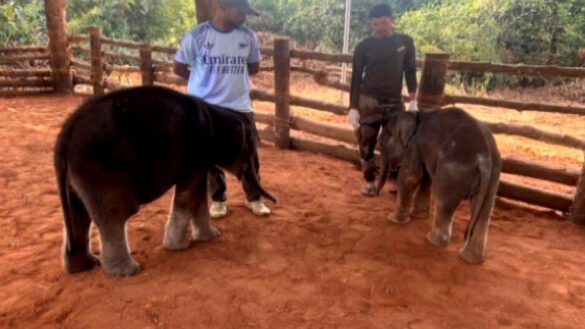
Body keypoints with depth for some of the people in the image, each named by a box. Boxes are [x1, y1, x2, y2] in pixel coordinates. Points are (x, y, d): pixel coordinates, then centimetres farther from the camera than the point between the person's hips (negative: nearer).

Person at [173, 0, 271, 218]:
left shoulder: (248, 36, -1)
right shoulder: (197, 36, -10)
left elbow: (254, 68, 13)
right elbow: (178, 67, 1)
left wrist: (231, 76, 4)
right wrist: (206, 81, 5)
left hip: (240, 106, 2)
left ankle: (254, 199, 25)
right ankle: (218, 200, 28)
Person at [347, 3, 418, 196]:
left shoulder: (405, 42, 4)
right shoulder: (364, 46, -1)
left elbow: (410, 71, 8)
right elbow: (356, 78, 0)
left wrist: (413, 101, 2)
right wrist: (353, 108, -4)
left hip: (395, 102, 1)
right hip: (368, 101, -1)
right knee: (366, 142, 2)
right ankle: (370, 182, 16)